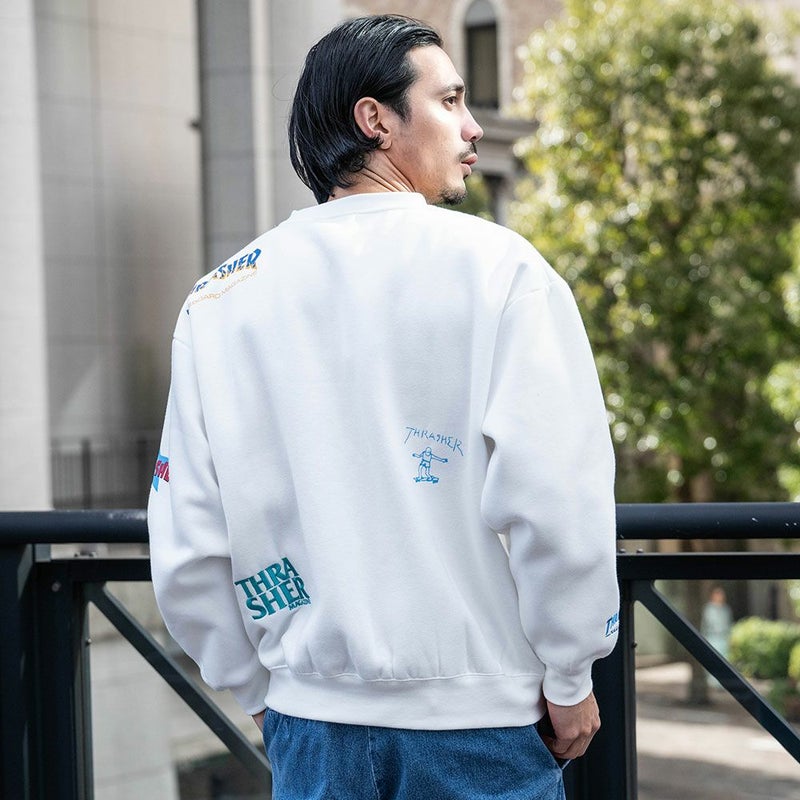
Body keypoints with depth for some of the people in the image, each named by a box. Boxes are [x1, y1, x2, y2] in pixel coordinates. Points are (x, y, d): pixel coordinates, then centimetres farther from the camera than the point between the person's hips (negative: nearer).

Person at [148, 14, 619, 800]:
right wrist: (570, 680, -3)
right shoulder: (496, 268, -9)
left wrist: (259, 691, 14)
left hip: (310, 720, 3)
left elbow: (187, 544, 2)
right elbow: (555, 498, -16)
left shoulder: (218, 301, 2)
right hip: (477, 718, -3)